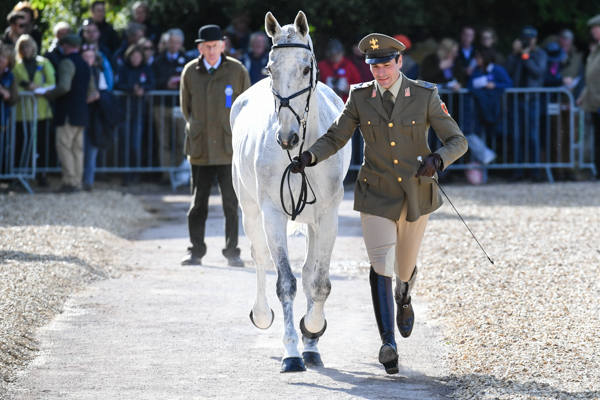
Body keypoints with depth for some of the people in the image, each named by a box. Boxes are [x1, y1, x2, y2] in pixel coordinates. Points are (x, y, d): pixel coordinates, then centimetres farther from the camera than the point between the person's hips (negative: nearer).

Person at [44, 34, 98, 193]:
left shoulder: (67, 63, -11)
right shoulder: (85, 65, 16)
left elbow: (64, 86, -24)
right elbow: (92, 92, 20)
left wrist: (49, 95, -10)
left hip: (68, 113, -8)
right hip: (82, 113, 8)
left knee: (63, 146, -7)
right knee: (77, 148, 9)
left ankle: (70, 181, -13)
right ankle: (77, 182, 9)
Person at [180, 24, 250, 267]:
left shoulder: (237, 71, 1)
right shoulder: (190, 72, 5)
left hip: (228, 148, -2)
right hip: (200, 147, 2)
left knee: (231, 202, -3)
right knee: (198, 203, 4)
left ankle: (232, 251, 5)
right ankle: (196, 251, 13)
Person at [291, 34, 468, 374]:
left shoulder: (425, 96, -8)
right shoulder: (360, 98, -4)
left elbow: (457, 141, -8)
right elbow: (335, 138, 1)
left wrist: (437, 159, -30)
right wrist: (310, 156, -20)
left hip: (416, 193, 1)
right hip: (377, 195, -1)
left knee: (405, 267, 17)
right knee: (380, 265, -16)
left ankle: (404, 298, 55)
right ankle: (388, 343, -22)